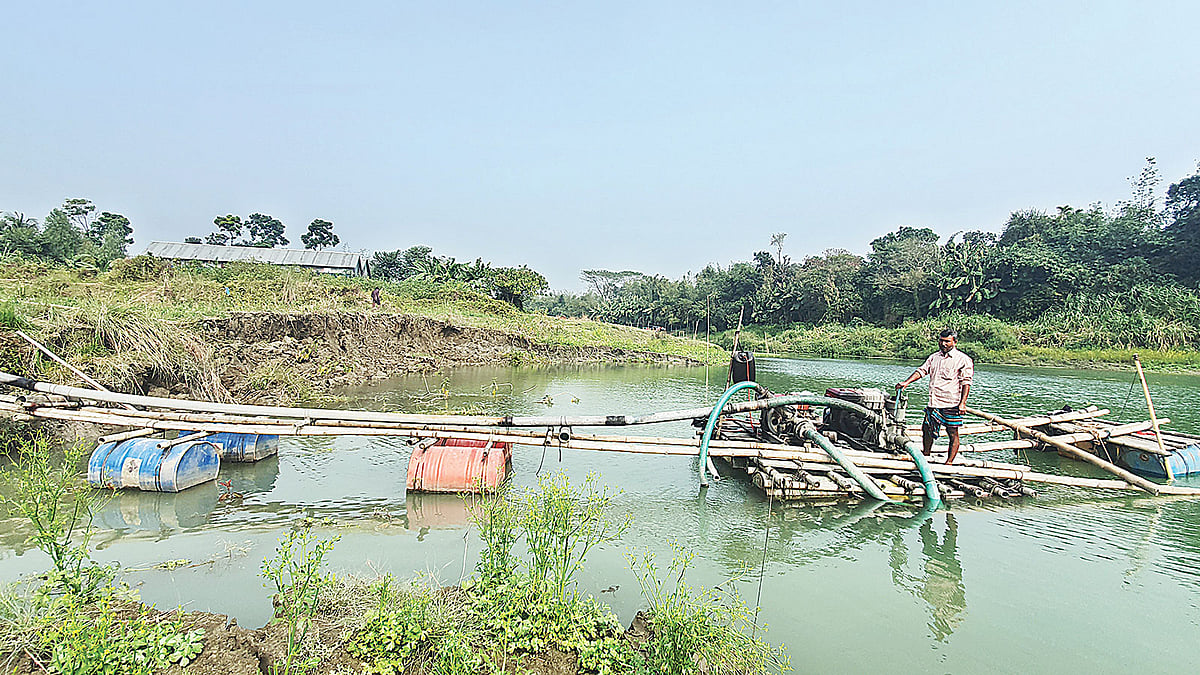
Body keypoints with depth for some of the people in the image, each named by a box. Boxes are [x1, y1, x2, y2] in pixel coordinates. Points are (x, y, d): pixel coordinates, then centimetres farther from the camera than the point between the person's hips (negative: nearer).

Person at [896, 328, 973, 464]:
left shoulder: (963, 360, -2)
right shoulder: (934, 357, 15)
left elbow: (966, 382, -6)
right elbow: (922, 370, 11)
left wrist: (963, 403, -13)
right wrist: (907, 382, -5)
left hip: (951, 404, -5)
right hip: (933, 403, 5)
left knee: (952, 434, 0)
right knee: (927, 429, 10)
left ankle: (949, 462, 8)